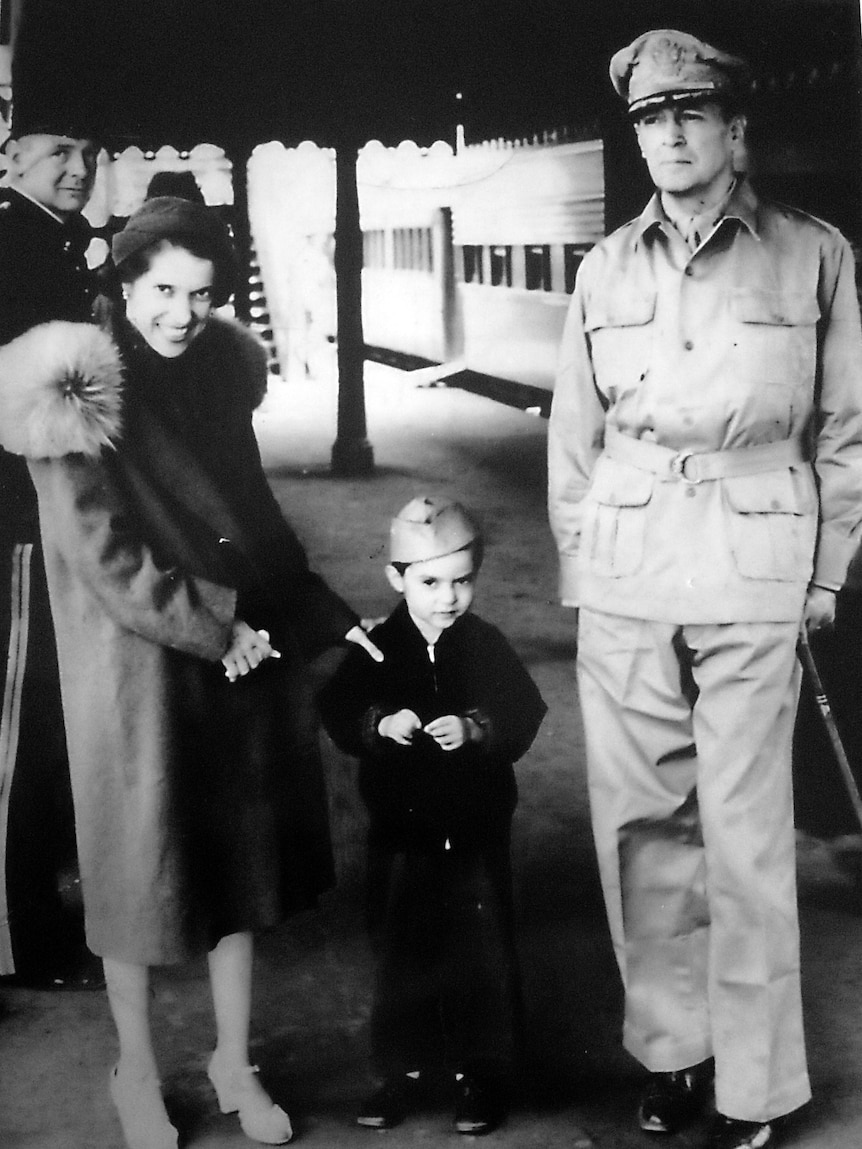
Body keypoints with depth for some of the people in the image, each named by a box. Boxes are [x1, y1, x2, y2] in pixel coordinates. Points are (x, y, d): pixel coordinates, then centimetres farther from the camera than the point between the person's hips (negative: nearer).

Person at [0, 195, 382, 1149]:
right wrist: (213, 633, -17)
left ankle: (234, 1061, 28)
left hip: (247, 650, 6)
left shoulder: (220, 370, 6)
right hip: (137, 663, -5)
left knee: (243, 854, 12)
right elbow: (100, 553, -16)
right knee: (141, 862, 7)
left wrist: (326, 614, 8)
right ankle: (135, 1069, 27)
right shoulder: (81, 383, -12)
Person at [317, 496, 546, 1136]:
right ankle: (404, 1067, 26)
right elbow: (338, 715, -6)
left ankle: (482, 1071, 20)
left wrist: (473, 730, -25)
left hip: (476, 830, -1)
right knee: (402, 948, 12)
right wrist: (380, 724, -24)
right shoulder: (378, 650, -4)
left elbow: (524, 718, -9)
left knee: (482, 952, 6)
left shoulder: (487, 647, -5)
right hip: (401, 828, 1)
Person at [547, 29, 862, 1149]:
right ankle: (670, 1046, 22)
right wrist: (575, 563, 9)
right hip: (623, 567, 3)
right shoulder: (606, 267, 10)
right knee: (639, 817, 6)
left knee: (745, 832, 0)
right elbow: (574, 434, 13)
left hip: (755, 564, -3)